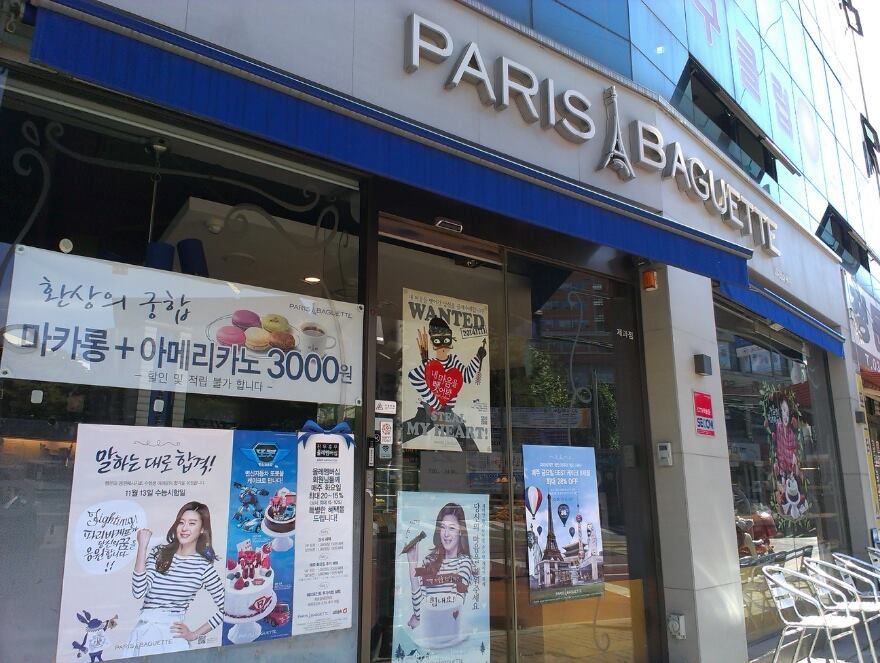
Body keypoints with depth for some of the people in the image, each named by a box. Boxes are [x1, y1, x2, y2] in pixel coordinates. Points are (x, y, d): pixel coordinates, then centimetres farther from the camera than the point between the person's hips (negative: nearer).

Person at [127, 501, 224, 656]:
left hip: (173, 636, -2)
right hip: (144, 632, 2)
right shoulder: (159, 553, 2)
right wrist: (142, 546, -14)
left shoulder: (203, 566, -4)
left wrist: (195, 634, -1)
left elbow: (225, 607, -2)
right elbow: (139, 592, -12)